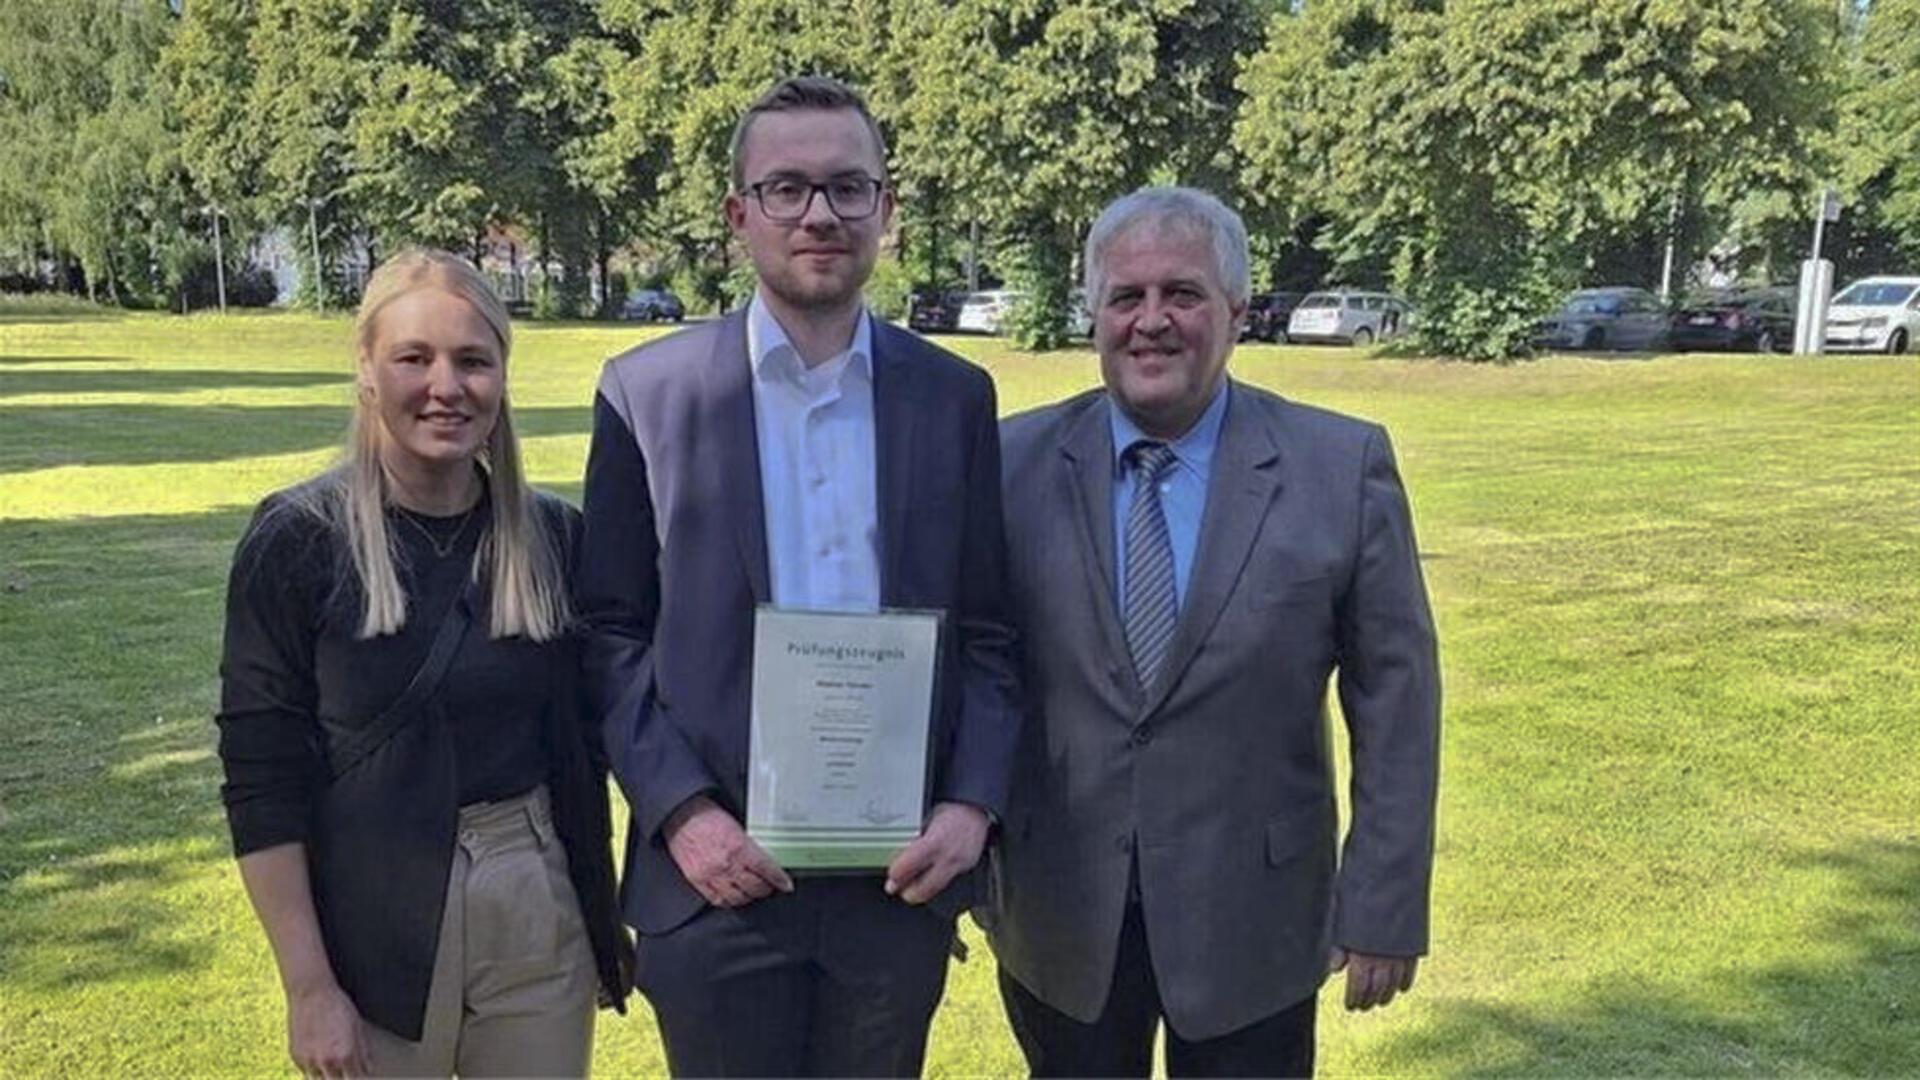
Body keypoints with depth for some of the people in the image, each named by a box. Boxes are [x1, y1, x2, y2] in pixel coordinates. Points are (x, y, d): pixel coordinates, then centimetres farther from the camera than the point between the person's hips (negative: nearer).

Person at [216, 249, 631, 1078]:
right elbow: (263, 777, -9)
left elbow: (581, 742, 8)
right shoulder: (298, 540, -9)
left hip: (540, 912, 3)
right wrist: (309, 987, -10)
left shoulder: (554, 536, 0)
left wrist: (600, 909, 9)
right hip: (375, 929, -2)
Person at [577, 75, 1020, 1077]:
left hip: (902, 871, 2)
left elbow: (985, 632, 5)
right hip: (717, 869, -1)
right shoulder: (646, 390, -1)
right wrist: (680, 811, -11)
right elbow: (611, 632, -1)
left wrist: (972, 805, -7)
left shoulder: (954, 396, 3)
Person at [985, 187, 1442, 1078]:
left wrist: (1384, 911, -3)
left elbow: (1395, 703, -3)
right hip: (1058, 920, 1)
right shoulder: (1014, 463, -3)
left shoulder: (1343, 468, -6)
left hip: (1252, 925, -1)